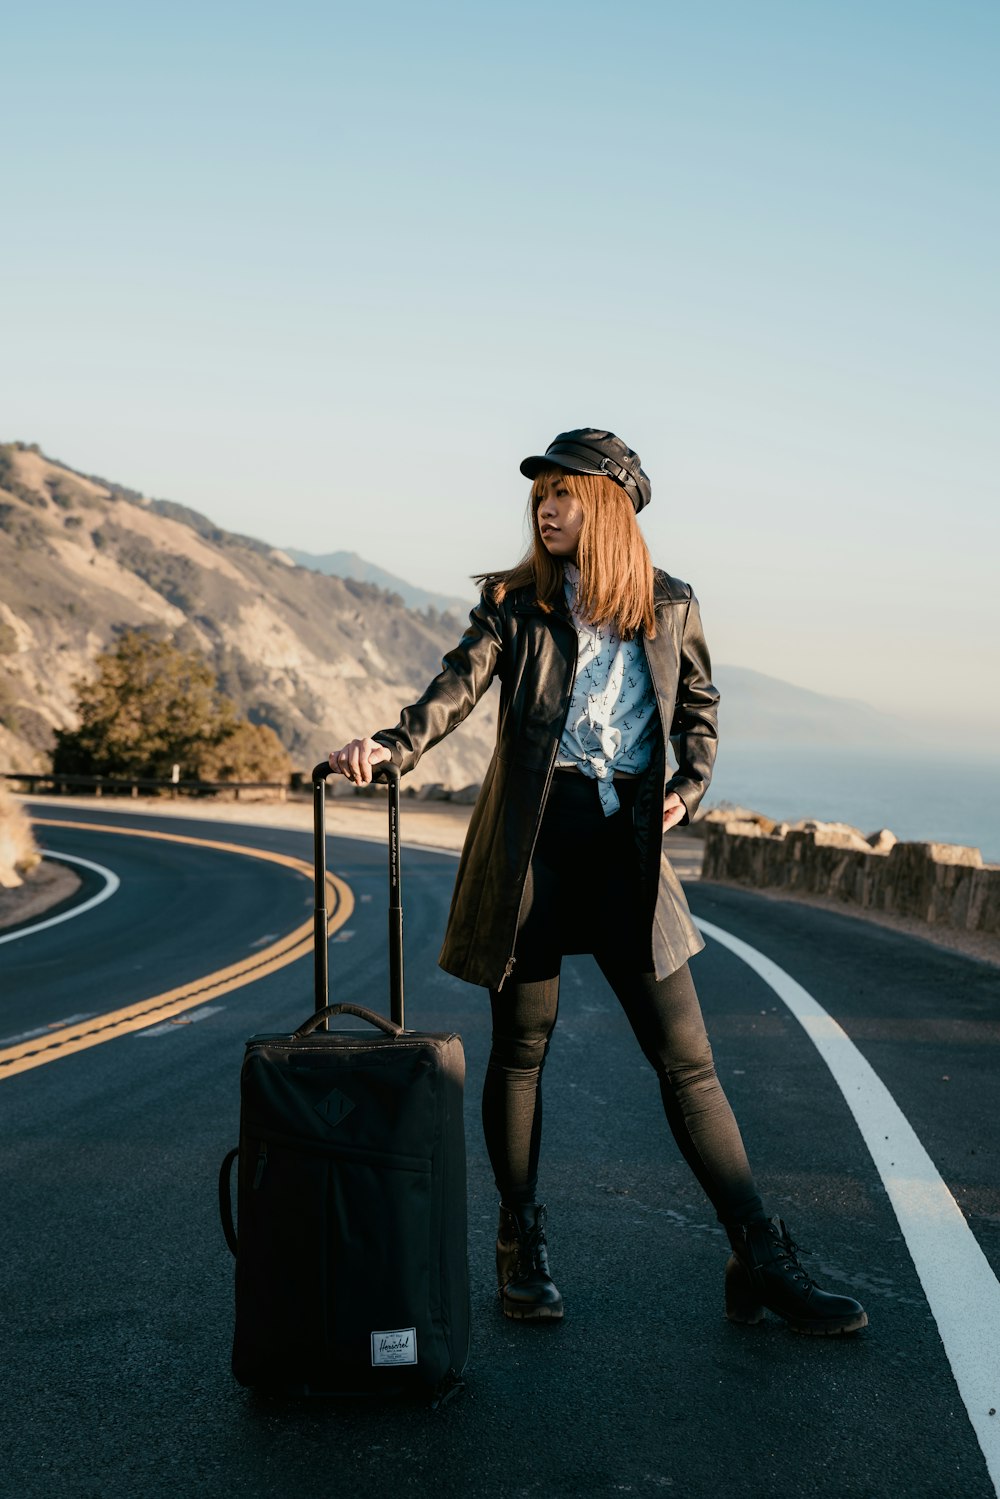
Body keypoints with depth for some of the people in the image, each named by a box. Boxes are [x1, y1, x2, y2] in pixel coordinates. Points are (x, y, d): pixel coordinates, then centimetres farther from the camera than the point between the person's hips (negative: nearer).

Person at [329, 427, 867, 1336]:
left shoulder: (671, 608, 9)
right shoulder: (515, 604, 5)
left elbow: (700, 709, 20)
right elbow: (459, 688, -9)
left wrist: (689, 786, 2)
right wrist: (389, 747, -28)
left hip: (627, 847, 1)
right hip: (531, 842, 0)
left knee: (686, 1058, 0)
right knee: (522, 1049, 6)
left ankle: (762, 1261, 5)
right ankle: (522, 1250, 21)